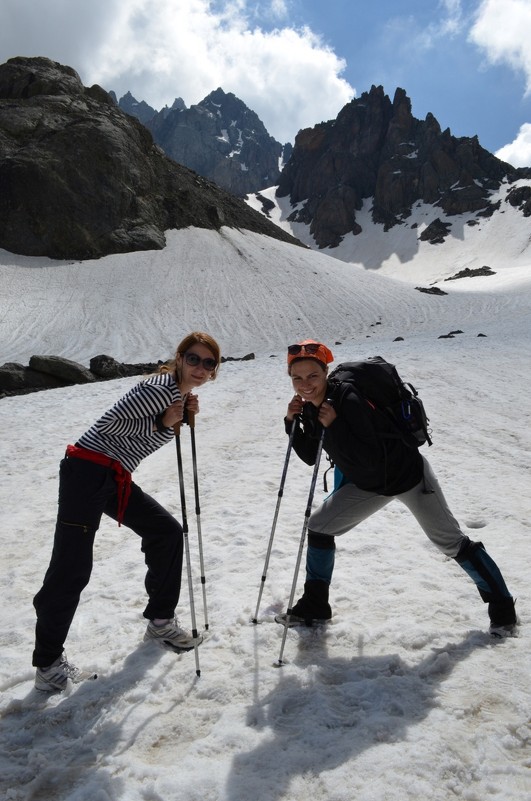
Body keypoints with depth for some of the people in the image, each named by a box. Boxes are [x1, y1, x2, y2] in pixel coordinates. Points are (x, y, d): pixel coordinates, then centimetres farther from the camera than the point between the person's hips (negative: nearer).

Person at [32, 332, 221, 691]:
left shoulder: (180, 396, 13)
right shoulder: (161, 389, -16)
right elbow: (109, 423, -17)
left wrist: (185, 416, 2)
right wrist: (161, 423, -18)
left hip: (117, 479, 10)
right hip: (87, 472, -10)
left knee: (167, 532, 11)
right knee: (71, 569, -8)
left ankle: (160, 621, 24)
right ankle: (48, 662, 7)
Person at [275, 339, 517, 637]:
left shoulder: (349, 400, -32)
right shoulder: (310, 408, -8)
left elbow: (370, 460, -35)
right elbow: (311, 456, 0)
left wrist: (334, 425, -38)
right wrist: (293, 424, -12)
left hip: (408, 476, -7)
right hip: (368, 486, 7)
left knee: (450, 540, 3)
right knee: (319, 526, 4)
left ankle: (503, 607, 22)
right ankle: (314, 606, 18)